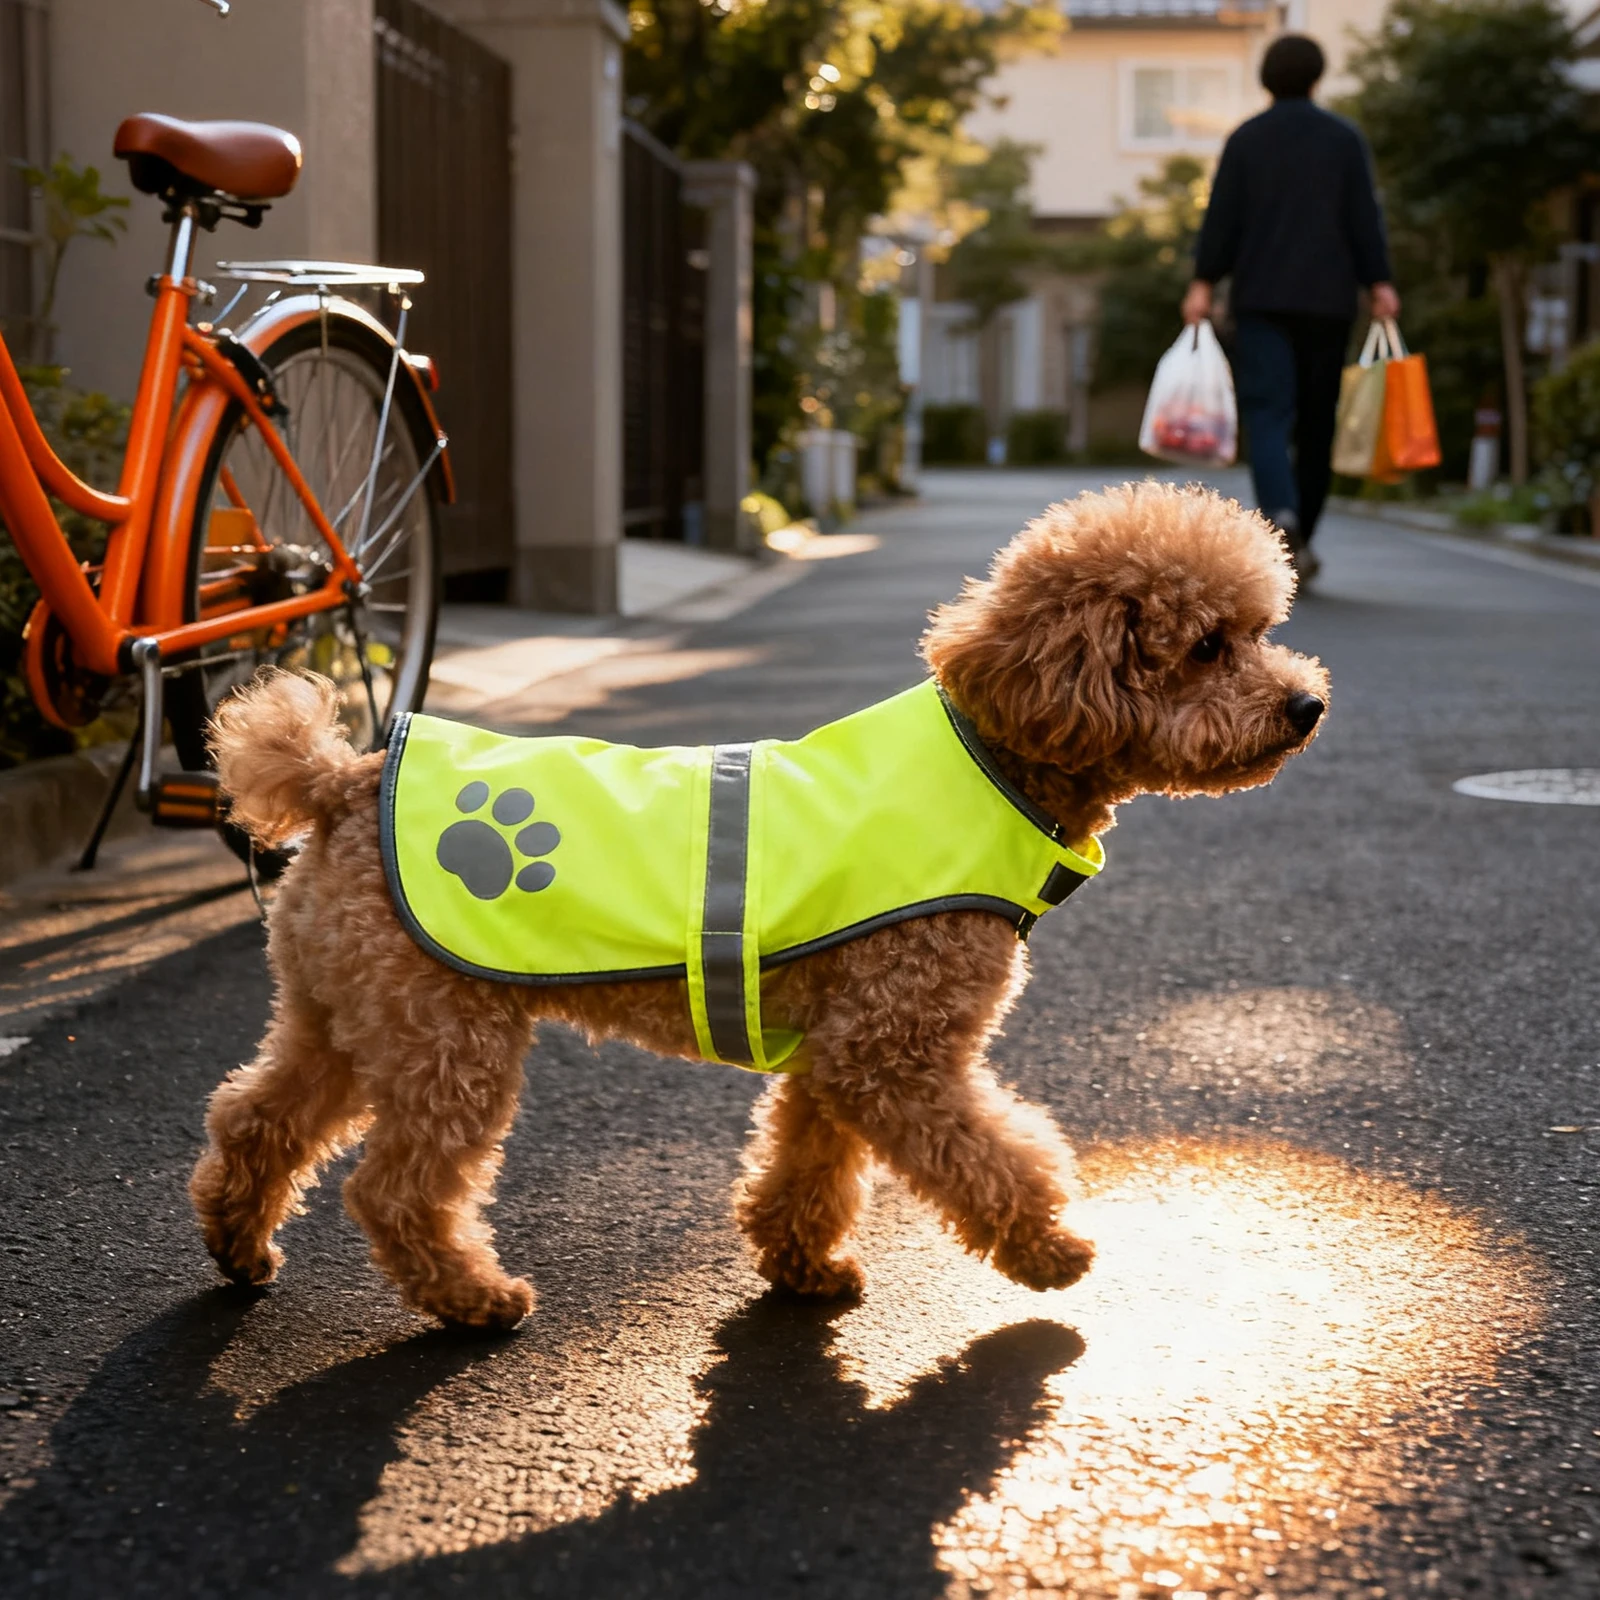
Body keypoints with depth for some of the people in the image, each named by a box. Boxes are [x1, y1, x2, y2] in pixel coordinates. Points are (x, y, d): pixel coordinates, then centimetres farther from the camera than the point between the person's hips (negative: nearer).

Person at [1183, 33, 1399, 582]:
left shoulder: (1245, 139, 4)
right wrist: (1379, 284, 0)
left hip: (1261, 299, -1)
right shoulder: (1344, 138, 5)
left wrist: (1204, 283, 2)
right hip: (1327, 299, 1)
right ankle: (1300, 538, 16)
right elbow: (1364, 217, -1)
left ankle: (1282, 516, -33)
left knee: (1267, 413, -8)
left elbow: (1221, 217, 0)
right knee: (1317, 419, 10)